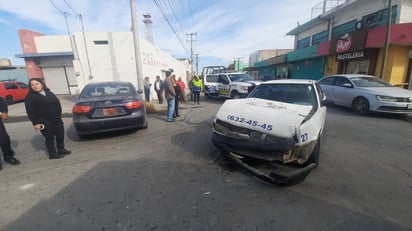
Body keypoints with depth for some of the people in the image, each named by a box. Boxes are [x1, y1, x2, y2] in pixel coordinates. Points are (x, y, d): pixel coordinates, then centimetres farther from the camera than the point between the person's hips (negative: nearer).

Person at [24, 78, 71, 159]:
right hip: (44, 122, -5)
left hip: (56, 119, 5)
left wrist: (59, 115, 10)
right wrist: (35, 123, -14)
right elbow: (30, 112, -8)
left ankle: (61, 149, 28)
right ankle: (52, 154, 13)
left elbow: (57, 103, 15)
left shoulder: (49, 93, 11)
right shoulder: (30, 97, -5)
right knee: (50, 137, 0)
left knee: (60, 134, 10)